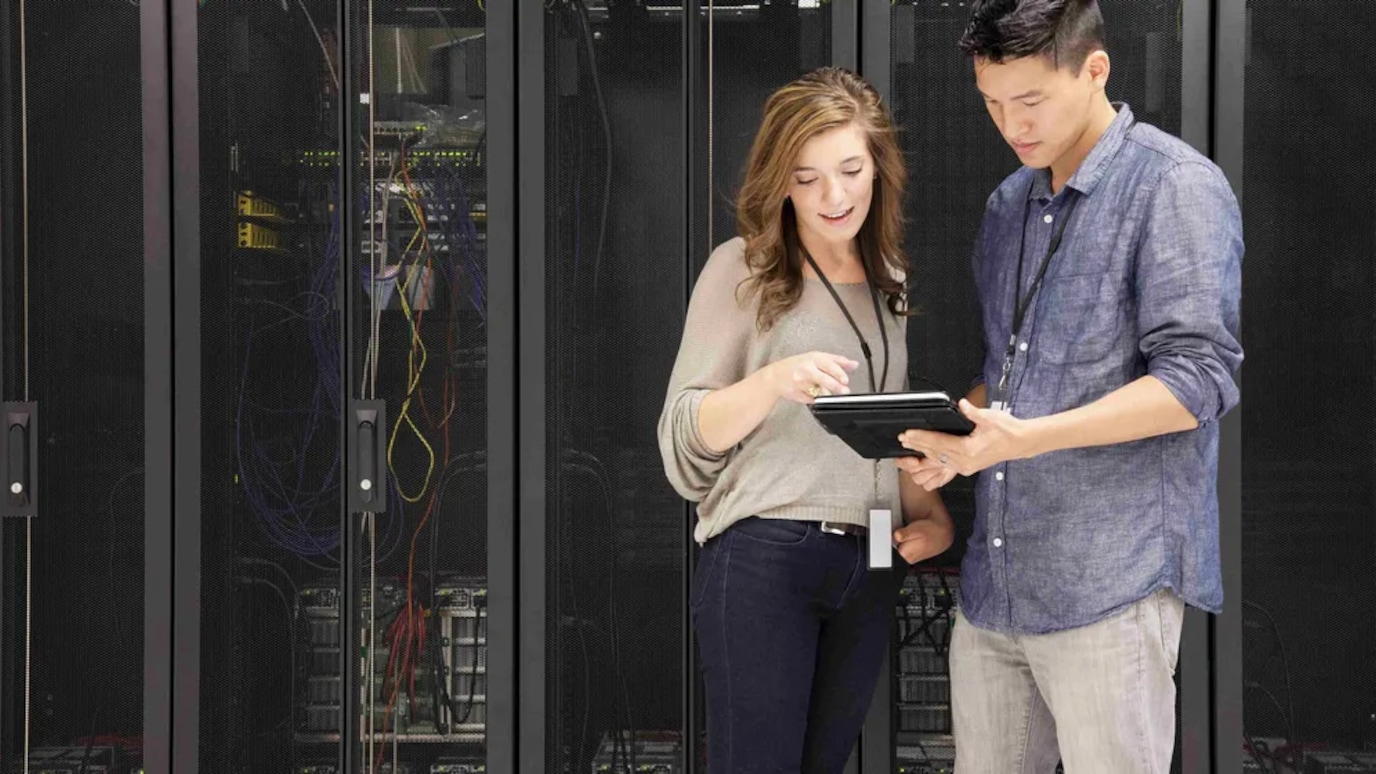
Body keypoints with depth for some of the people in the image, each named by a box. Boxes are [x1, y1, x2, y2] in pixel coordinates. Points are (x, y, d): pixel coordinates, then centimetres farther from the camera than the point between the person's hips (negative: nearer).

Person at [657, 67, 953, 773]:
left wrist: (931, 511, 5)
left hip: (869, 569, 5)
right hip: (760, 560, -5)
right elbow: (685, 434, -4)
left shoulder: (891, 280, 14)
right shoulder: (743, 269, -2)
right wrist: (774, 381, -22)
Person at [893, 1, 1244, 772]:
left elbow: (1196, 378, -15)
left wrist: (1028, 438, -25)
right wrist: (959, 435, 2)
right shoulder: (1008, 203, 16)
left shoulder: (1177, 186, -7)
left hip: (1112, 584, -7)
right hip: (994, 582, 7)